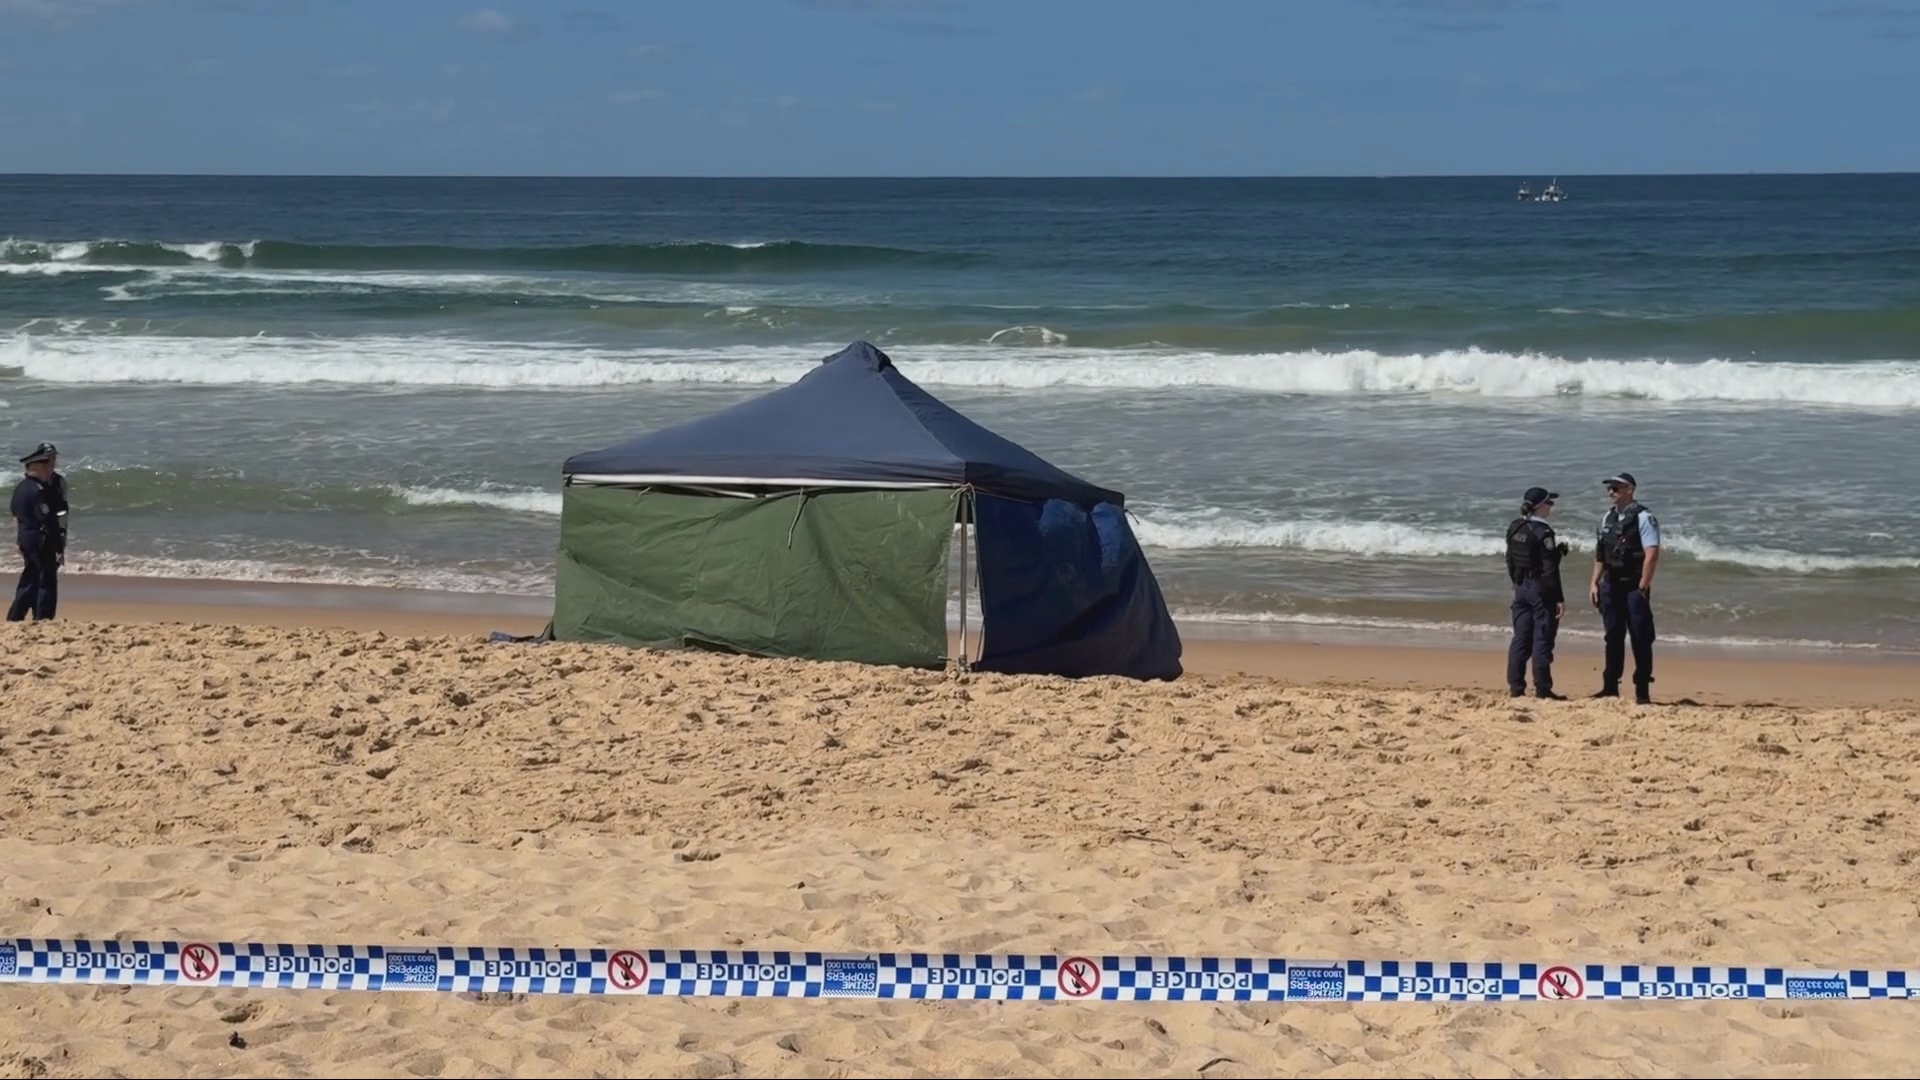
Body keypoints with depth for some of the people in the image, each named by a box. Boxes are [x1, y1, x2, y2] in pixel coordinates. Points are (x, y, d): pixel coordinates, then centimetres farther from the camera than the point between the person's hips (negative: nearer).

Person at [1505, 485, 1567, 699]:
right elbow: (1549, 570, -18)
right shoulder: (1543, 532, -16)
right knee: (1542, 639, -1)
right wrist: (1559, 598, -15)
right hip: (1540, 589, -7)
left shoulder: (1514, 528, 6)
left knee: (1520, 637, 10)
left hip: (1520, 587, 7)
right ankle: (1543, 689, 2)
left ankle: (1516, 687, 10)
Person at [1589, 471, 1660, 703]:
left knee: (1640, 639, -3)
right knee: (1613, 637, 11)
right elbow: (1600, 553, 17)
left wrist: (1642, 588, -19)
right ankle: (1610, 687, 17)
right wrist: (1595, 582, 10)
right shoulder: (1608, 518, 12)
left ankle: (1642, 690, 1)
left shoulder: (1643, 518, -10)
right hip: (1611, 585, 7)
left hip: (1634, 586, -7)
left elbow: (1652, 554, -16)